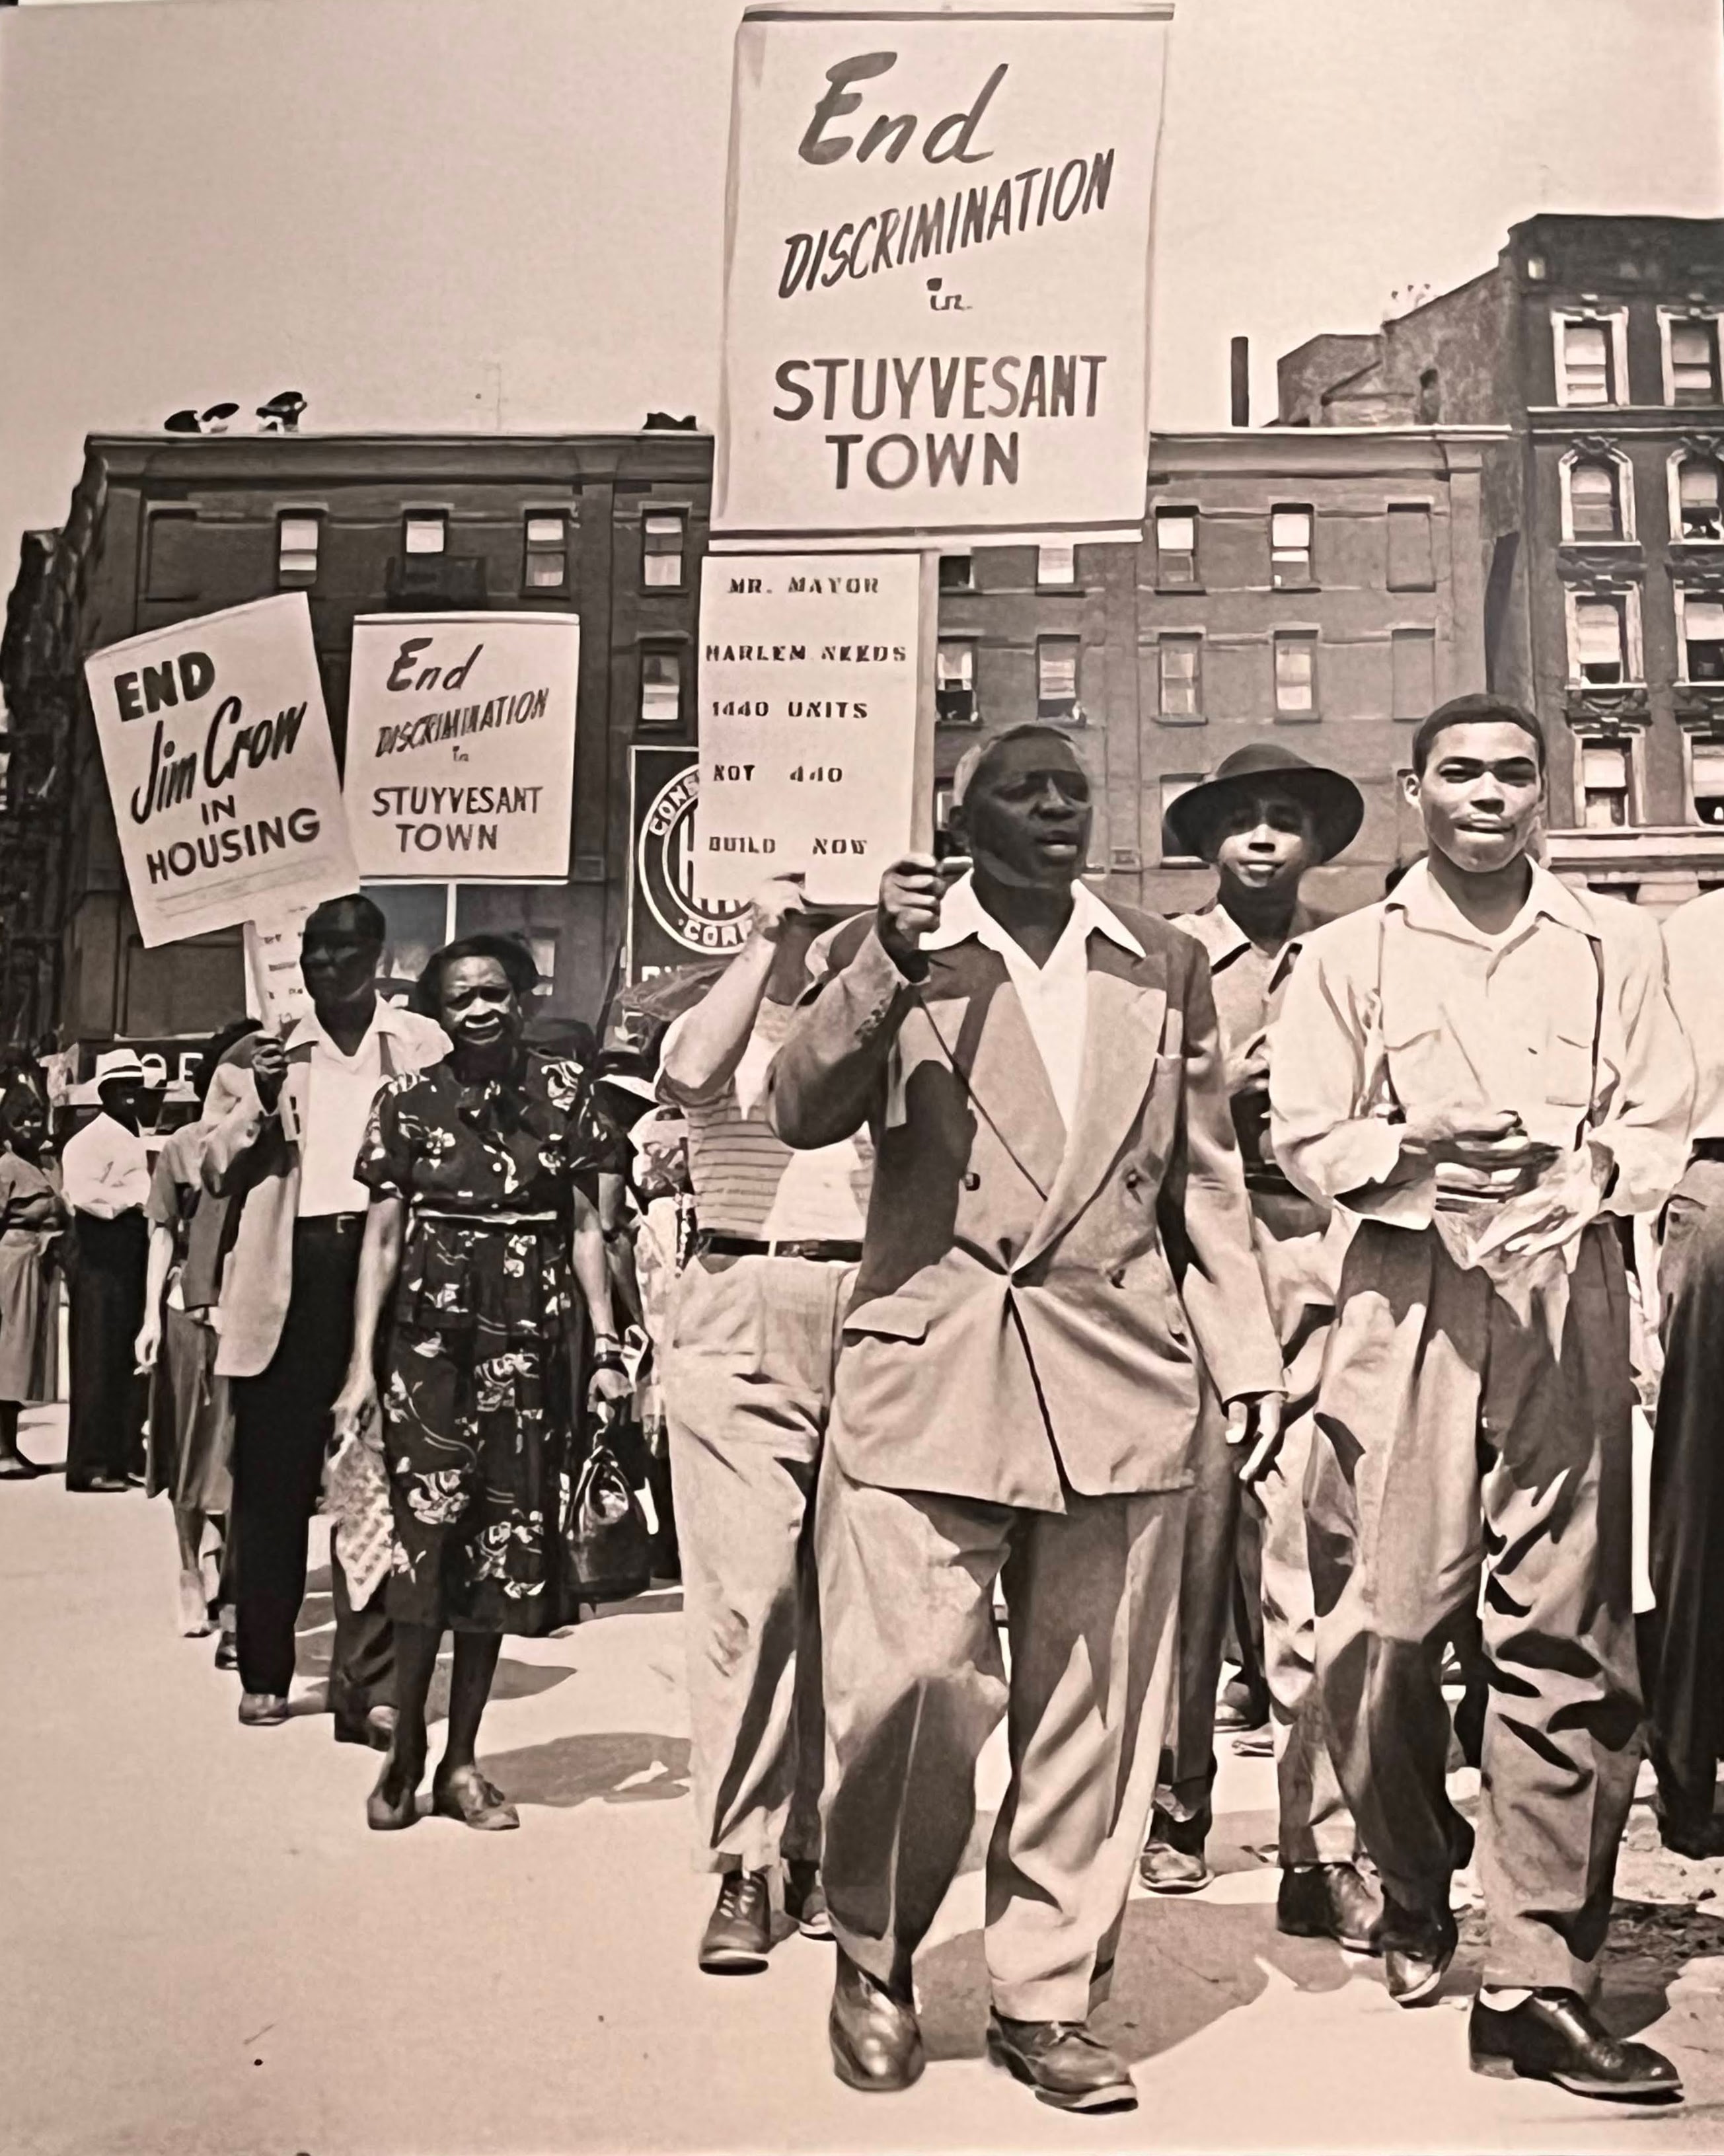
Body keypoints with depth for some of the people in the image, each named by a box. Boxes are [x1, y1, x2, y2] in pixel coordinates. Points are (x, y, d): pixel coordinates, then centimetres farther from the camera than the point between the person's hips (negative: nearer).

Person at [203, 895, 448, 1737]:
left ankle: (369, 1683, 3)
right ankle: (263, 1673, 17)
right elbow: (215, 1172, 9)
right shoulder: (266, 1053, 13)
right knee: (273, 1477, 5)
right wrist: (258, 1101, -7)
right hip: (291, 1274, 2)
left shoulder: (423, 1044, 8)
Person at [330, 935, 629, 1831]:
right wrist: (362, 1363, -4)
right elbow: (382, 1236, 1)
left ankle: (460, 1762, 17)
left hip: (531, 1342, 1)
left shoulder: (562, 1092, 4)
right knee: (428, 1538, -5)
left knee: (504, 1545, 5)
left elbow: (584, 1225, 4)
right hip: (431, 1335, -1)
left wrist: (606, 1345, -2)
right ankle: (405, 1750, 13)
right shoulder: (409, 1100, 2)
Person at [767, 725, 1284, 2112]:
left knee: (1095, 1708, 6)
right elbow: (799, 1113, -4)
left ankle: (1048, 2001, 22)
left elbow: (1206, 1174, 16)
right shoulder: (902, 953, 8)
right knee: (914, 1682, -7)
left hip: (1119, 1379, 3)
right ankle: (874, 1959, 18)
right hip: (929, 1373, -2)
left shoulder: (1167, 968, 15)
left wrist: (1244, 1351, 11)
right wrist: (885, 968, -16)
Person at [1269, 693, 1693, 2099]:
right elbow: (1303, 1136, 5)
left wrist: (1592, 1165, -12)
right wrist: (1421, 1151, -13)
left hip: (1569, 1302, 1)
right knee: (1382, 1620, -2)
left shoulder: (1615, 946, 14)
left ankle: (1539, 1982, 4)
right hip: (1409, 1296, 0)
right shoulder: (1350, 958, 11)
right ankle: (1416, 1892, 25)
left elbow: (1663, 1120, 9)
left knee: (1565, 1636, -3)